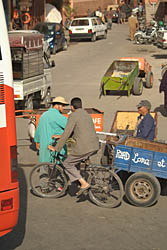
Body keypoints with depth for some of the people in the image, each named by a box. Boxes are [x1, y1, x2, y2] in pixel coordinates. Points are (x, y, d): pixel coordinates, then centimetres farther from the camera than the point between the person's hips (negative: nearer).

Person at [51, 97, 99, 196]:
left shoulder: (73, 116, -4)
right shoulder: (87, 115, 21)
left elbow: (67, 134, -9)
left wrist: (56, 148, -2)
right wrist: (60, 136, 30)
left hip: (83, 147, -8)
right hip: (95, 146, 8)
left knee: (68, 164, 9)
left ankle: (84, 183, -2)